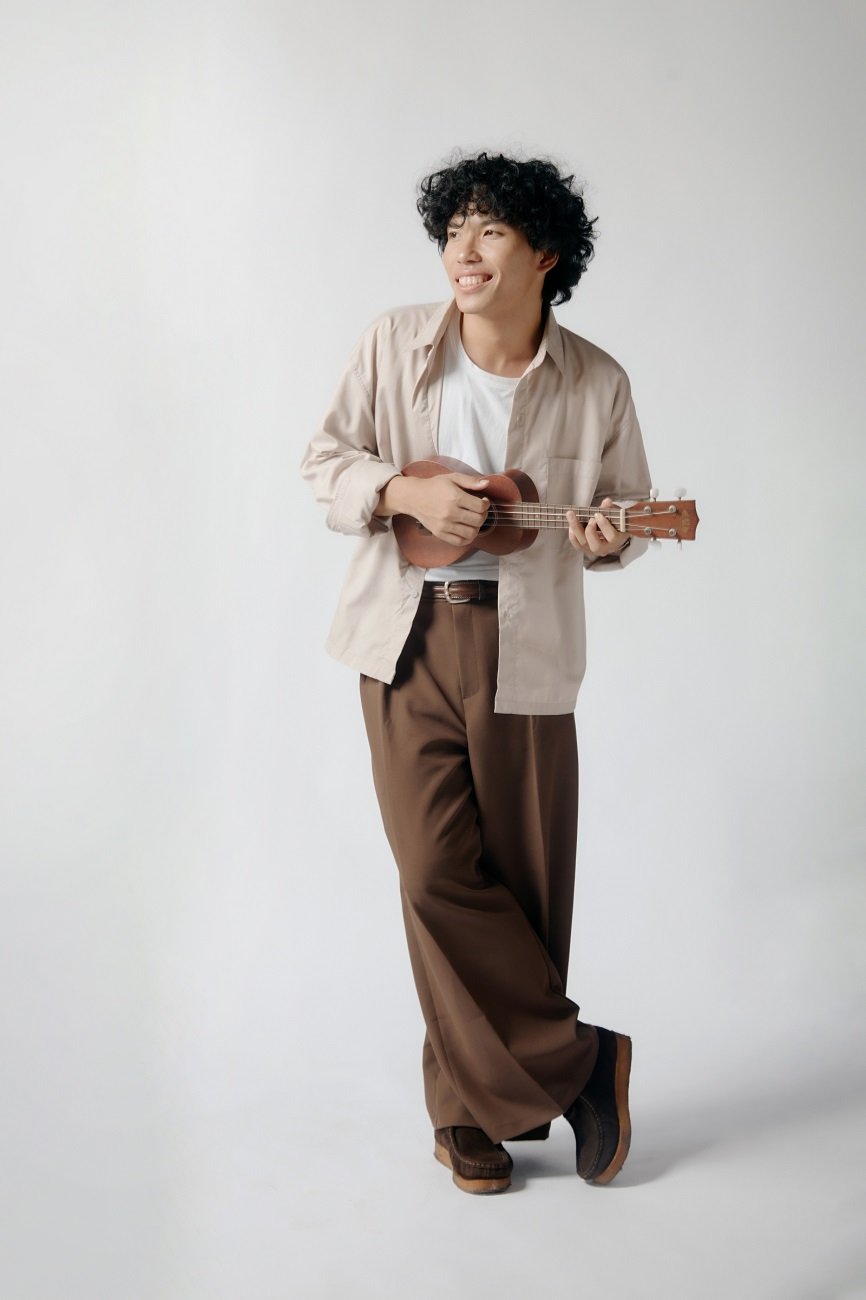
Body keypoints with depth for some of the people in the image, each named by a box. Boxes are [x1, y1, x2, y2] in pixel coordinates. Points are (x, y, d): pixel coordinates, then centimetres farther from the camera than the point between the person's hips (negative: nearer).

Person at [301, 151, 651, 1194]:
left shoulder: (595, 383, -1)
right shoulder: (395, 345, 1)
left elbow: (627, 513, 10)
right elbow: (325, 463, 6)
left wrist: (609, 536, -14)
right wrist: (407, 491, -13)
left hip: (524, 651, 0)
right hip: (410, 639, 1)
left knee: (524, 883, 3)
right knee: (438, 874, -5)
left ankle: (483, 1103, 23)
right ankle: (578, 1062, 12)